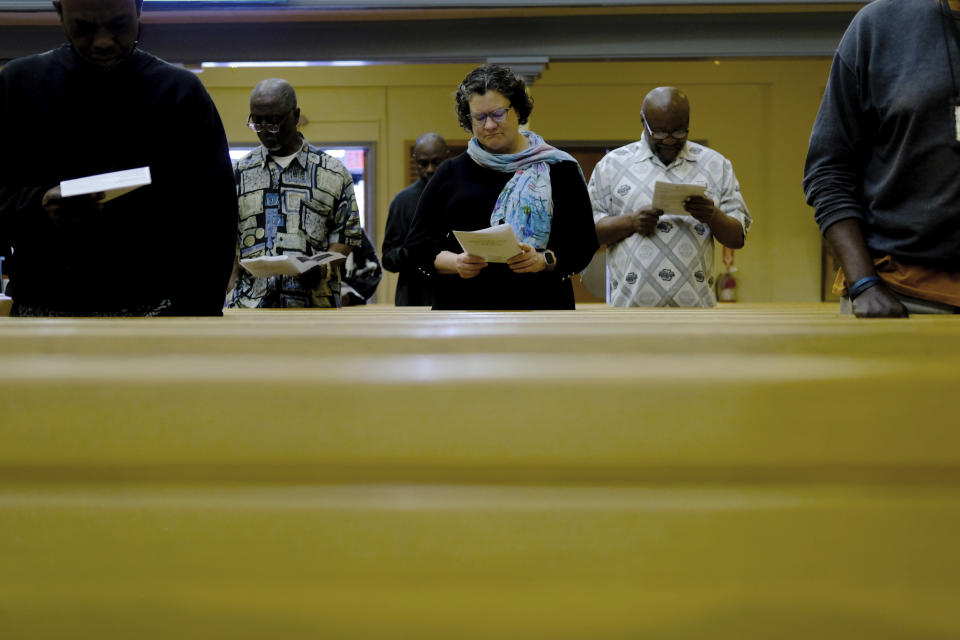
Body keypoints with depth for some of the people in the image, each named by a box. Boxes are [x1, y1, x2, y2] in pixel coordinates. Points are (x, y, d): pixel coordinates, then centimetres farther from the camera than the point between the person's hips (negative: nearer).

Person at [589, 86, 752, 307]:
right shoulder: (612, 164, 9)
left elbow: (738, 237, 9)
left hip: (695, 303, 1)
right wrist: (631, 221, -12)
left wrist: (713, 216, -12)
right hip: (632, 301, -1)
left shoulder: (716, 165, 12)